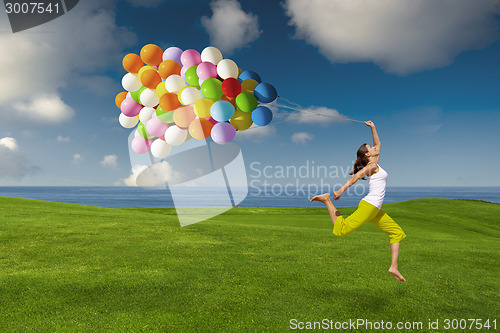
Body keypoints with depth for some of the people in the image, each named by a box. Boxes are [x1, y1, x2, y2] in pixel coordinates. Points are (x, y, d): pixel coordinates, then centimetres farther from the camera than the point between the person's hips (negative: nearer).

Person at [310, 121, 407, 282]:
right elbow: (356, 176, -21)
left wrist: (373, 128, 32)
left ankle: (394, 267, 11)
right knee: (341, 230, -20)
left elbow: (378, 144, 33)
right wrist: (341, 190, -34)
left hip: (375, 211, 9)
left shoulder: (374, 164, 20)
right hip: (369, 205, -9)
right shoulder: (372, 166, -4)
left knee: (397, 232, 13)